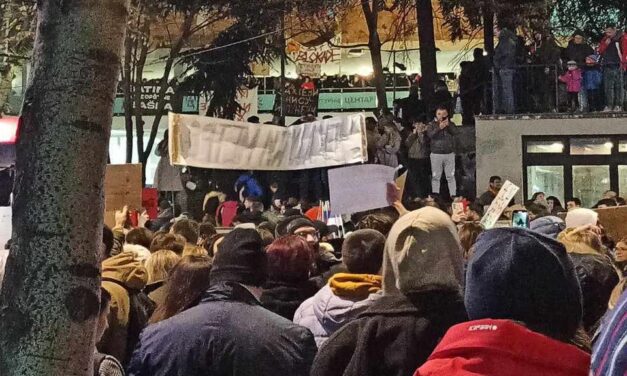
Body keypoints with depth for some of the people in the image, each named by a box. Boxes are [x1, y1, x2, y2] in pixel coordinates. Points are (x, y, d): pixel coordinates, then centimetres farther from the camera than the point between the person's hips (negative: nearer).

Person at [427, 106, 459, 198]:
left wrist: (448, 125, -24)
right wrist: (439, 128, -24)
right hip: (436, 154, -1)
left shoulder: (451, 124, 9)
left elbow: (455, 132, -10)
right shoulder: (432, 124, 5)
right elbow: (430, 134, -12)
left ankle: (453, 195, 4)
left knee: (451, 176, 1)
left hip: (449, 154, 1)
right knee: (435, 177, 1)